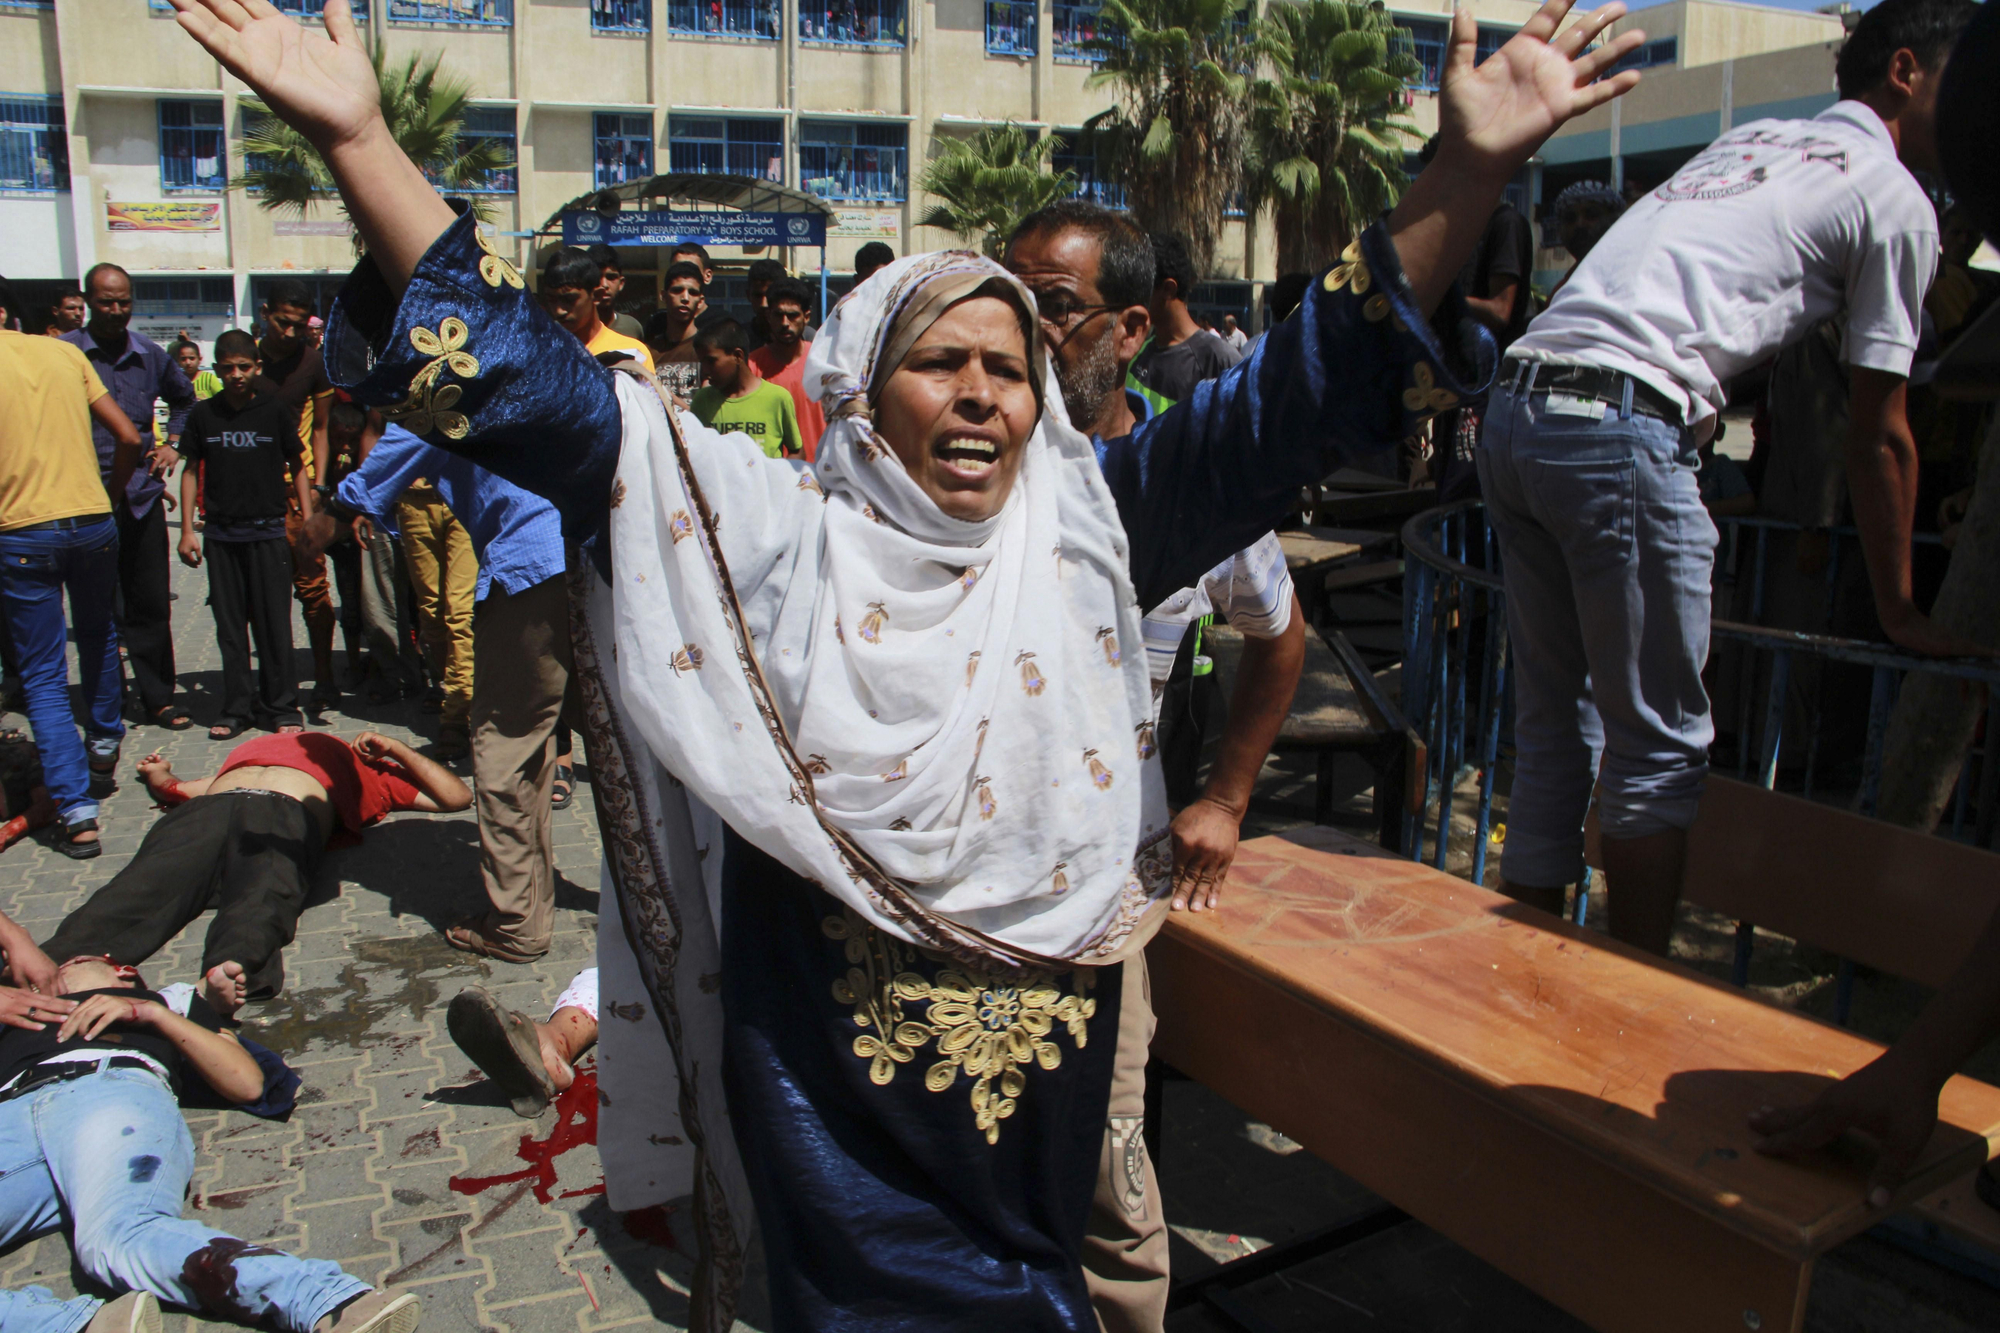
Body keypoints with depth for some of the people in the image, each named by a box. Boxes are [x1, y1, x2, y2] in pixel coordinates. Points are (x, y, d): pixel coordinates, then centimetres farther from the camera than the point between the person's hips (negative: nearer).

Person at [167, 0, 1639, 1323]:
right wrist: (359, 140, -15)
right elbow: (534, 385, -9)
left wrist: (1467, 170, -13)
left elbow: (1301, 391, -5)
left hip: (1043, 1039, 2)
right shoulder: (774, 532, -5)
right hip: (832, 1056, -1)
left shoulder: (1092, 518, 0)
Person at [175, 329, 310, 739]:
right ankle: (237, 708, 15)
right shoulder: (203, 414, 5)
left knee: (273, 623, -1)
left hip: (268, 531, -2)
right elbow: (190, 470, 11)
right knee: (230, 625, 6)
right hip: (220, 533, 2)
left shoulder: (274, 409, 1)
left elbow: (297, 467, 6)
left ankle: (281, 707, 9)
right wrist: (187, 529, 5)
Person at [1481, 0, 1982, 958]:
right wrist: (1900, 610, 17)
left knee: (1552, 724, 14)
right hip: (1622, 428, -8)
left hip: (1514, 407, 8)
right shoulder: (1896, 199, 8)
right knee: (1660, 746, 3)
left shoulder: (1754, 138, 29)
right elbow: (1878, 436, 8)